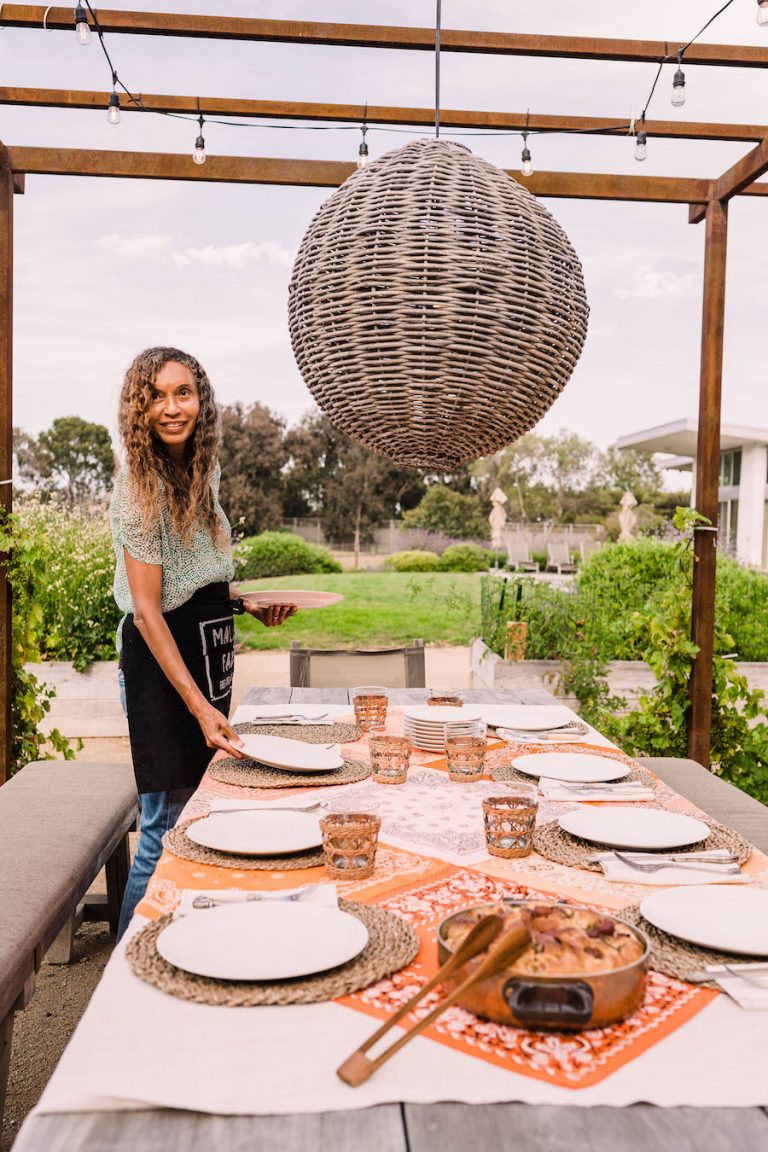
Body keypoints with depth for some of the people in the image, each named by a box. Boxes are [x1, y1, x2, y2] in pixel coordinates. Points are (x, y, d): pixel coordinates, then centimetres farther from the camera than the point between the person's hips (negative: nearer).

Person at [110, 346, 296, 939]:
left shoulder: (202, 469, 8)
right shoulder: (139, 485, -17)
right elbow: (146, 610, -20)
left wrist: (247, 601, 6)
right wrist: (199, 705, -25)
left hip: (209, 647, 8)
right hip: (161, 664, -8)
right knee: (168, 826, -1)